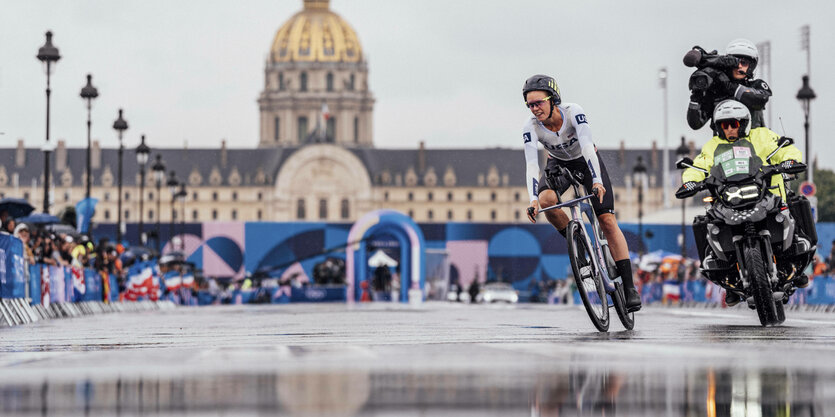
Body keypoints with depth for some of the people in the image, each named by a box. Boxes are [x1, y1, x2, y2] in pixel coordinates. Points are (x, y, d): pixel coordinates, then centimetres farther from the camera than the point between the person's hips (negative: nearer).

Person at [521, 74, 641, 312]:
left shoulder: (573, 112, -30)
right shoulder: (531, 127, -24)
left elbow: (587, 146, -41)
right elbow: (531, 165, -32)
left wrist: (597, 181, -55)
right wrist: (533, 200, -46)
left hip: (586, 161, -2)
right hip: (559, 165, 2)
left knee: (608, 221, -14)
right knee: (546, 200, -33)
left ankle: (629, 287, -14)